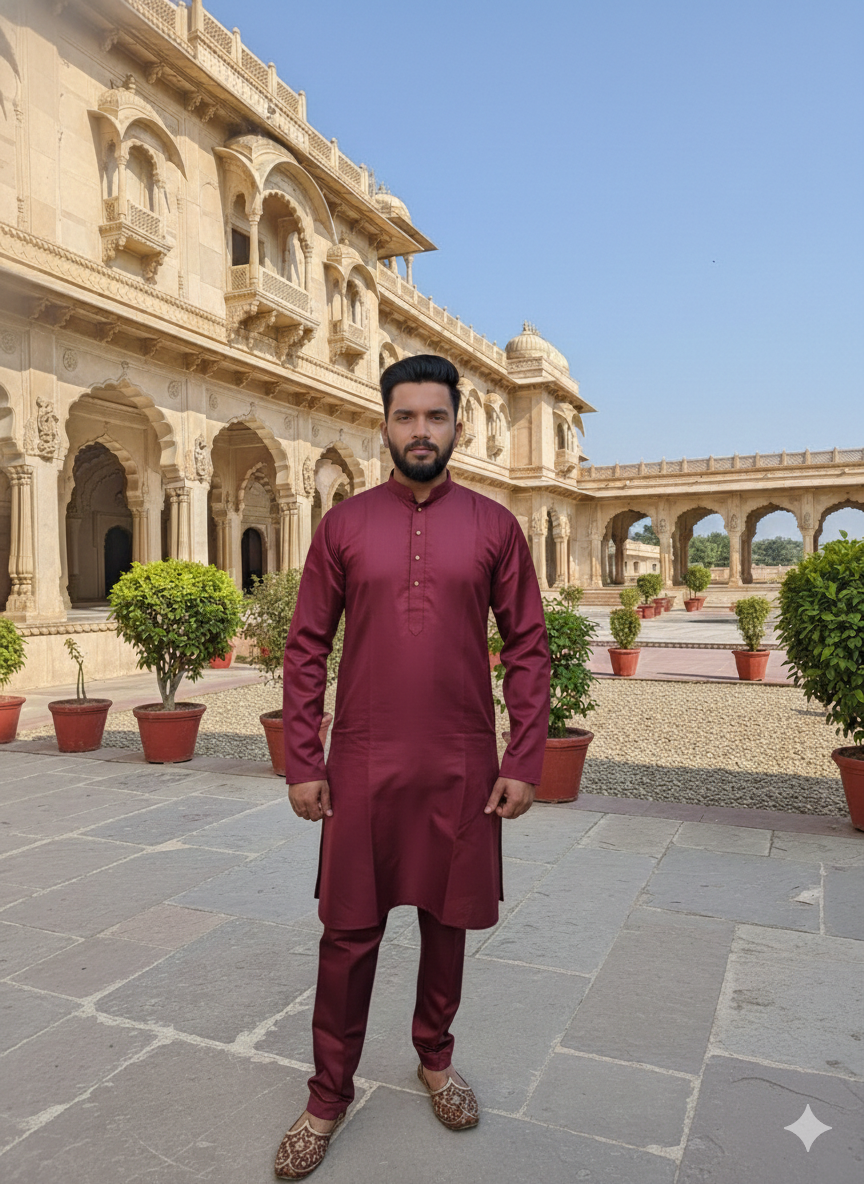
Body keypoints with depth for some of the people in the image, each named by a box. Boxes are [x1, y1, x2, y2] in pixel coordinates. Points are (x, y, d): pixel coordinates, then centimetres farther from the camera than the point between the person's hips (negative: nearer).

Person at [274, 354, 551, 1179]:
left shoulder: (494, 525, 1)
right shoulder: (344, 524, 1)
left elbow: (527, 647, 1)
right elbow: (306, 648, 1)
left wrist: (523, 761, -4)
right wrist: (301, 763, -3)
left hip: (462, 768, 1)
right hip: (362, 766, 0)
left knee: (448, 919, 16)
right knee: (349, 931, 9)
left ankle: (435, 1058, 41)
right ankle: (329, 1095, 30)